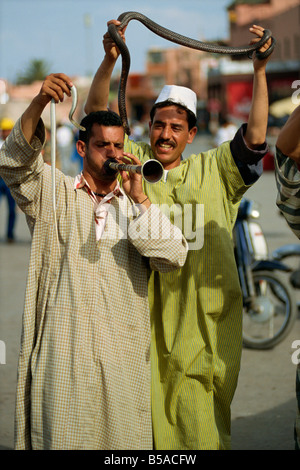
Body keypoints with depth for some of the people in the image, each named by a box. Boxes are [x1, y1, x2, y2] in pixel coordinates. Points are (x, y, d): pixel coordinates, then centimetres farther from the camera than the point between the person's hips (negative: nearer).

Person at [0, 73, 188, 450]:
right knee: (63, 437, -3)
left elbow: (173, 256, 0)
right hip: (64, 351, -2)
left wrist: (138, 198, -7)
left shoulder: (136, 207, 14)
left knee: (124, 438, 2)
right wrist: (40, 102, -23)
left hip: (124, 355, 2)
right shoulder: (54, 195, 9)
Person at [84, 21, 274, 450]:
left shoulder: (213, 171, 11)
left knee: (197, 413, 0)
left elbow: (255, 136, 1)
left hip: (200, 314, 0)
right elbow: (96, 116, 2)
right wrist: (110, 60, -13)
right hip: (142, 309, 0)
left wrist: (259, 71, -7)